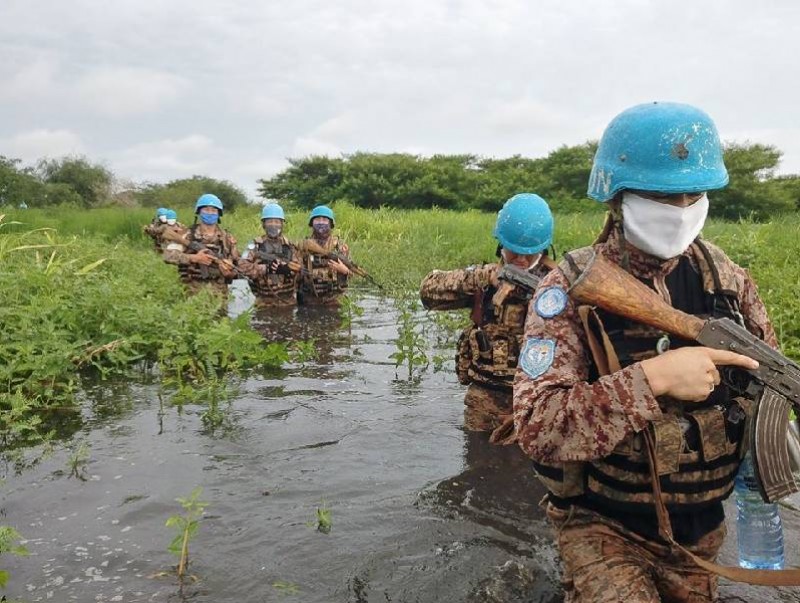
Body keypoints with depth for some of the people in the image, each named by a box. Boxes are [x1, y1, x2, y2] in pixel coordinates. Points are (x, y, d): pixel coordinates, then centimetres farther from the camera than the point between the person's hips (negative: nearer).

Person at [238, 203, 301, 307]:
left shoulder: (289, 246, 7)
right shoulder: (255, 245, 1)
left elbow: (298, 267, -3)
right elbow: (243, 266, -11)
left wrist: (285, 269, -23)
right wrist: (265, 268, -20)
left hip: (287, 300, 2)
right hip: (264, 301, -2)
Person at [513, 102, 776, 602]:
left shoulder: (726, 276, -4)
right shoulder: (572, 288, -18)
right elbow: (537, 427, -27)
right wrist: (652, 379, -33)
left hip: (702, 530, 5)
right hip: (604, 528, -4)